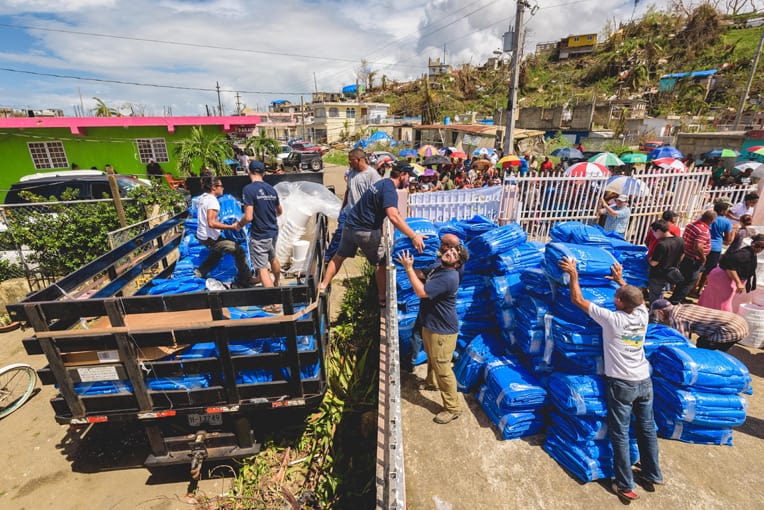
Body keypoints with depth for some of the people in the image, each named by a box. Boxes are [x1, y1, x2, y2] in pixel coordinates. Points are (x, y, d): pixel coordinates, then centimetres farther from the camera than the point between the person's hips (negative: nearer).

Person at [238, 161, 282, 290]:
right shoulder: (271, 189, 4)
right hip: (274, 232, 7)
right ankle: (277, 284, 50)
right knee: (273, 258, 29)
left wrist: (239, 225, -2)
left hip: (259, 236, -7)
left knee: (262, 268, -2)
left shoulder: (248, 189, -16)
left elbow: (248, 217, -22)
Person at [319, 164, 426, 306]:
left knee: (339, 257, 20)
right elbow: (393, 216, -35)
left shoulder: (383, 183, 12)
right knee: (381, 264, 7)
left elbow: (393, 212, 25)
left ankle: (323, 286, 28)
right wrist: (413, 236, -37)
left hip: (349, 225, 9)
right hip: (366, 231, -9)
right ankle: (383, 299, 18)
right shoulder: (389, 190, -19)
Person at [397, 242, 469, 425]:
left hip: (442, 330, -10)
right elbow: (426, 284, 21)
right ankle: (432, 381, 57)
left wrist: (409, 268, -25)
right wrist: (412, 269, 7)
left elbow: (421, 292, -31)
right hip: (430, 326, 10)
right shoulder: (439, 269, 5)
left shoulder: (448, 277, -28)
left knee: (443, 368, -1)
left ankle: (453, 408, 15)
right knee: (431, 358, 31)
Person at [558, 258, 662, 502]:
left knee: (620, 435, 5)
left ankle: (625, 486, 13)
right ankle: (652, 475, 36)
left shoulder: (611, 319, -19)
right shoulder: (642, 315, -4)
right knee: (647, 429, 20)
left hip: (621, 383, -6)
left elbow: (578, 300, -14)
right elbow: (637, 298, 21)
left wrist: (573, 274, -5)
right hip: (645, 381, 6)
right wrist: (620, 280, 27)